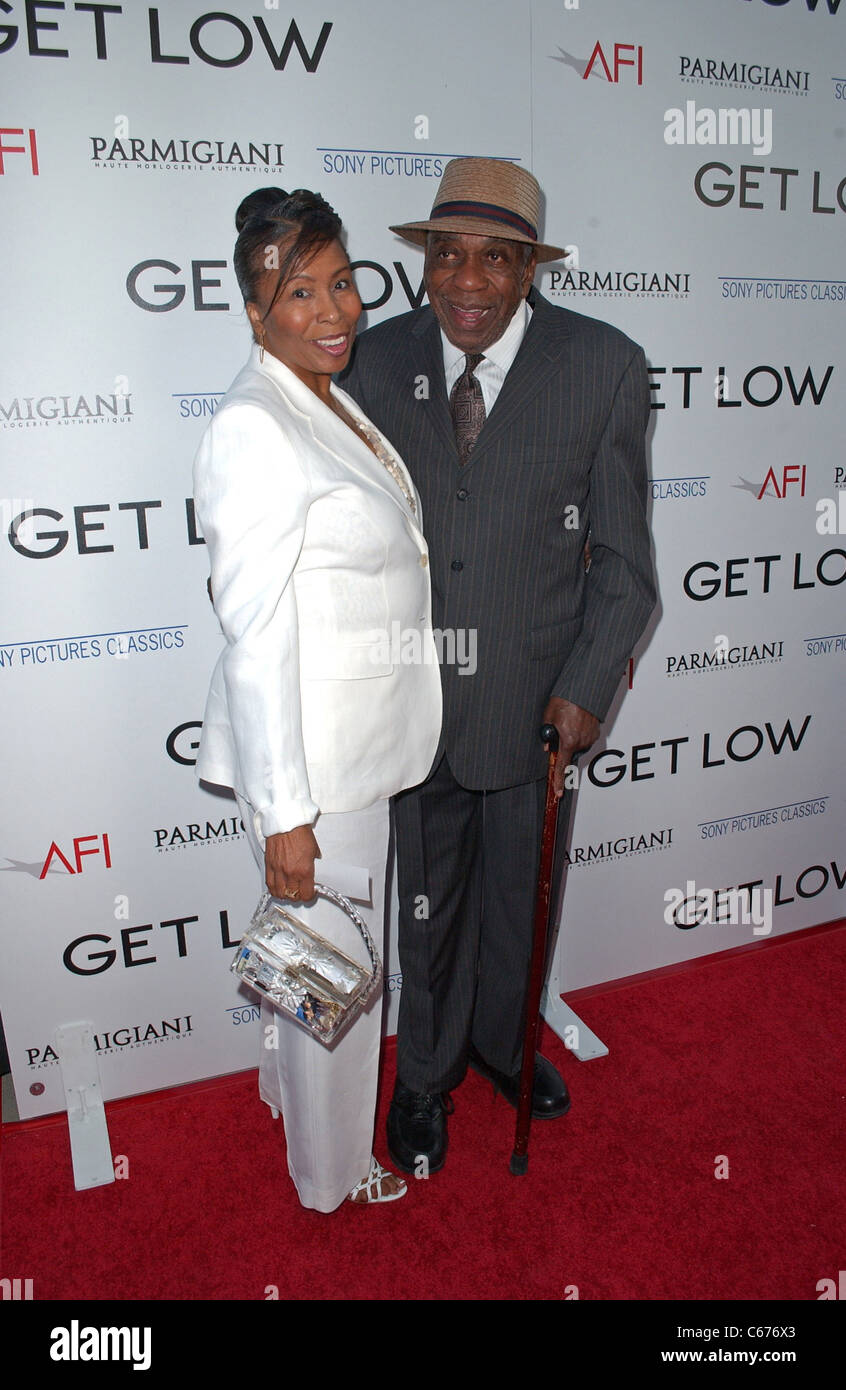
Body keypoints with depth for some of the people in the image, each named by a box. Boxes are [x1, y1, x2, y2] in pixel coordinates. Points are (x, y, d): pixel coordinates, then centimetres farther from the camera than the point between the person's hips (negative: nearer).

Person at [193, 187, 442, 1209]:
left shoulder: (326, 399, 8)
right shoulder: (252, 428, -22)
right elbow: (256, 636, -24)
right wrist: (284, 811, -22)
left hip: (359, 733, 9)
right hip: (311, 752, -9)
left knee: (309, 946, 27)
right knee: (335, 958, 11)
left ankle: (286, 1081, 54)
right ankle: (333, 1170, 38)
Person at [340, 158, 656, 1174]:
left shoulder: (605, 368, -8)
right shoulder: (378, 362, -3)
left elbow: (623, 556, -5)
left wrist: (587, 688, -11)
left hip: (537, 698, 0)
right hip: (415, 699, 1)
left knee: (516, 891, 20)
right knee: (428, 900, 17)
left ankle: (502, 1040, 51)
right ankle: (427, 1070, 44)